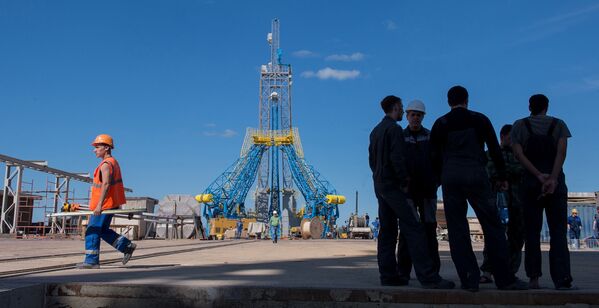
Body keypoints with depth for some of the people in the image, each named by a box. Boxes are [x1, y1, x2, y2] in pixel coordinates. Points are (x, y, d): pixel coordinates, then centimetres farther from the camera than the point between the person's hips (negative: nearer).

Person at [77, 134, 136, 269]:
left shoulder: (106, 164, -15)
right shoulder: (113, 162, 17)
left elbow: (106, 184, -26)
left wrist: (99, 204, -31)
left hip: (104, 205, -10)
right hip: (111, 204, 10)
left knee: (92, 231, -3)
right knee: (103, 230, 17)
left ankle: (91, 261, 2)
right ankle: (127, 246, 16)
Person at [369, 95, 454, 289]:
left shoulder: (375, 131, 17)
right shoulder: (394, 129, -10)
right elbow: (397, 158, -19)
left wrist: (380, 176, 17)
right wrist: (404, 182, -10)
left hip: (379, 184, 10)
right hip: (392, 185, -10)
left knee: (387, 230, 9)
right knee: (413, 228, -12)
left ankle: (388, 275, 8)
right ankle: (428, 277, -16)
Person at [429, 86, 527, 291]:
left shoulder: (440, 124, 9)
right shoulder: (480, 119, 7)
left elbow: (434, 156, 7)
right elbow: (495, 150, 7)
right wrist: (502, 177, 15)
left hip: (450, 178, 2)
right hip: (476, 175, -1)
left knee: (457, 229, 3)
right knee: (493, 226, 3)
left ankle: (469, 279, 0)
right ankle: (504, 278, 2)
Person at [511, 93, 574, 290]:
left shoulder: (519, 125, 6)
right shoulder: (559, 124, 7)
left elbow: (518, 153, -8)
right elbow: (561, 152, -9)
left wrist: (539, 176, -13)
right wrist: (552, 179, -18)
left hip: (530, 183, 0)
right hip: (557, 182, 0)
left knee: (532, 232, 4)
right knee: (558, 231, 1)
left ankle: (534, 277, -1)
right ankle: (562, 278, -11)